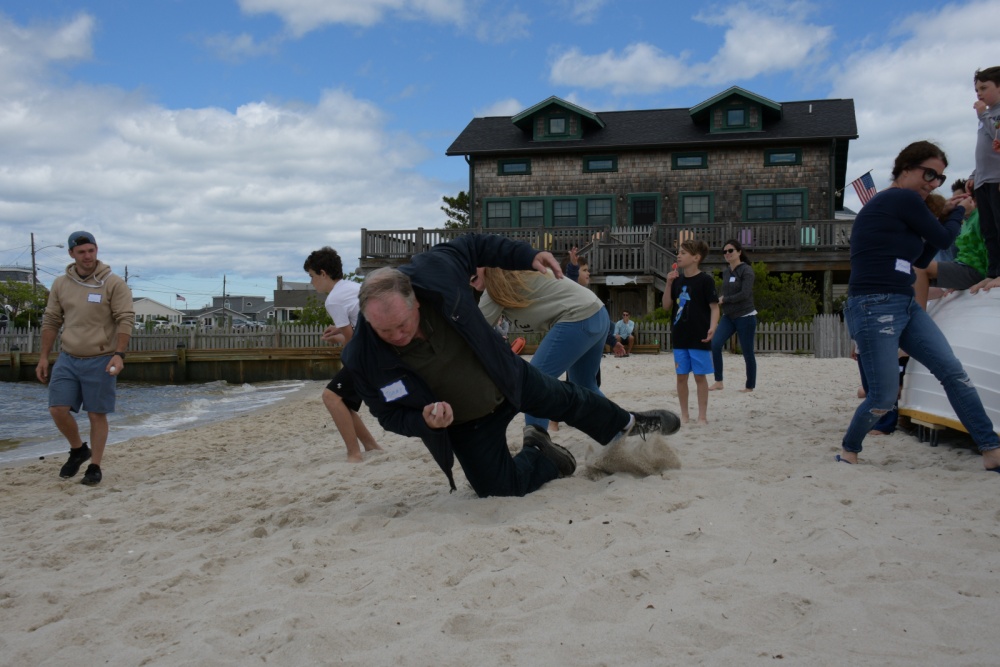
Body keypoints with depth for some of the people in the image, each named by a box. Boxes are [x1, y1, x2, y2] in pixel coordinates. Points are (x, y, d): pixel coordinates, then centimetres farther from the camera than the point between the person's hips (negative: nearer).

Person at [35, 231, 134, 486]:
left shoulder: (114, 284, -7)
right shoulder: (60, 284, 7)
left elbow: (125, 320, -10)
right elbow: (51, 321, 12)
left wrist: (119, 354, -20)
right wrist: (43, 357, 8)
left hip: (100, 361, -4)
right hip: (67, 359, 4)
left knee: (97, 415, 1)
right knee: (58, 409, -1)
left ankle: (95, 466, 14)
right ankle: (78, 450, 24)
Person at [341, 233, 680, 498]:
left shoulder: (434, 269, -32)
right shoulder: (363, 358, -32)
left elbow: (472, 245, -8)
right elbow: (390, 415, -16)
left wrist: (526, 255, -12)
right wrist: (424, 421, -36)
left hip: (508, 379, 2)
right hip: (465, 424, -1)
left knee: (566, 399, 22)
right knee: (499, 486, 0)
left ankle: (627, 424, 53)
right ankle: (541, 456, 33)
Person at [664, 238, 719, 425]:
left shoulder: (705, 280, -7)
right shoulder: (678, 280, 9)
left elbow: (714, 306, -9)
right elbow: (666, 306, 9)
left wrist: (712, 327, -23)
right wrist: (669, 284, -2)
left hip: (699, 337, -5)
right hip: (680, 337, 5)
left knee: (700, 376, 2)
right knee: (681, 376, 9)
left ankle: (702, 415, 11)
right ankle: (684, 414, 20)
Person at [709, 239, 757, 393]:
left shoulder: (746, 270, -10)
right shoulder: (725, 271, 10)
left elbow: (745, 294, -19)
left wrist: (724, 299, -11)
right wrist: (721, 301, -2)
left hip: (745, 317, -6)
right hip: (728, 316, 6)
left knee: (747, 353, 0)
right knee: (715, 344, -11)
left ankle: (750, 386, 13)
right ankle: (718, 382, -6)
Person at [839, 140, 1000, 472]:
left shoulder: (894, 205, 19)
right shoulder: (904, 198, -10)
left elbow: (921, 258, 23)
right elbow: (943, 240, -2)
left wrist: (945, 214, 17)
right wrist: (958, 213, 17)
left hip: (905, 306, 10)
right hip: (874, 309, -10)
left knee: (954, 372, 0)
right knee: (884, 396, -5)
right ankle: (848, 451, 18)